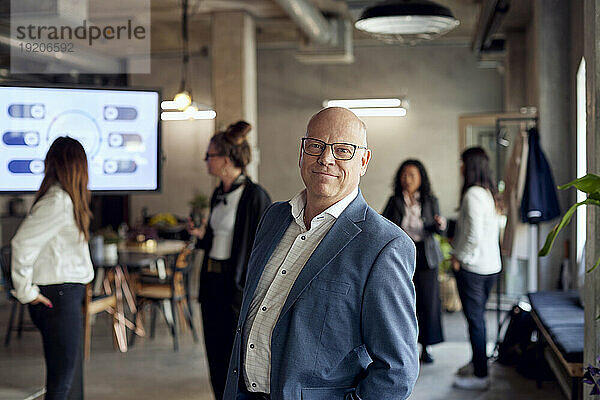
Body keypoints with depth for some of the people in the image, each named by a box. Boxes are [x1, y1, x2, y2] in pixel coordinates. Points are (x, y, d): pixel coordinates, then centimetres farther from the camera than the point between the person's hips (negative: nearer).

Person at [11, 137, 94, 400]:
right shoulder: (57, 202, -16)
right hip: (58, 296, -9)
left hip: (67, 295, 9)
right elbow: (22, 243, -21)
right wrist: (25, 292, -14)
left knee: (71, 378, 16)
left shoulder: (64, 199, 12)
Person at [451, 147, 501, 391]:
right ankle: (477, 363, 32)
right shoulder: (489, 192, 9)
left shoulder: (473, 194, -18)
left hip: (472, 267, -9)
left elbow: (474, 235, -22)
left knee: (475, 319, -1)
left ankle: (480, 376, 5)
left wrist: (459, 258, -10)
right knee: (478, 316, 20)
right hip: (491, 266, 9)